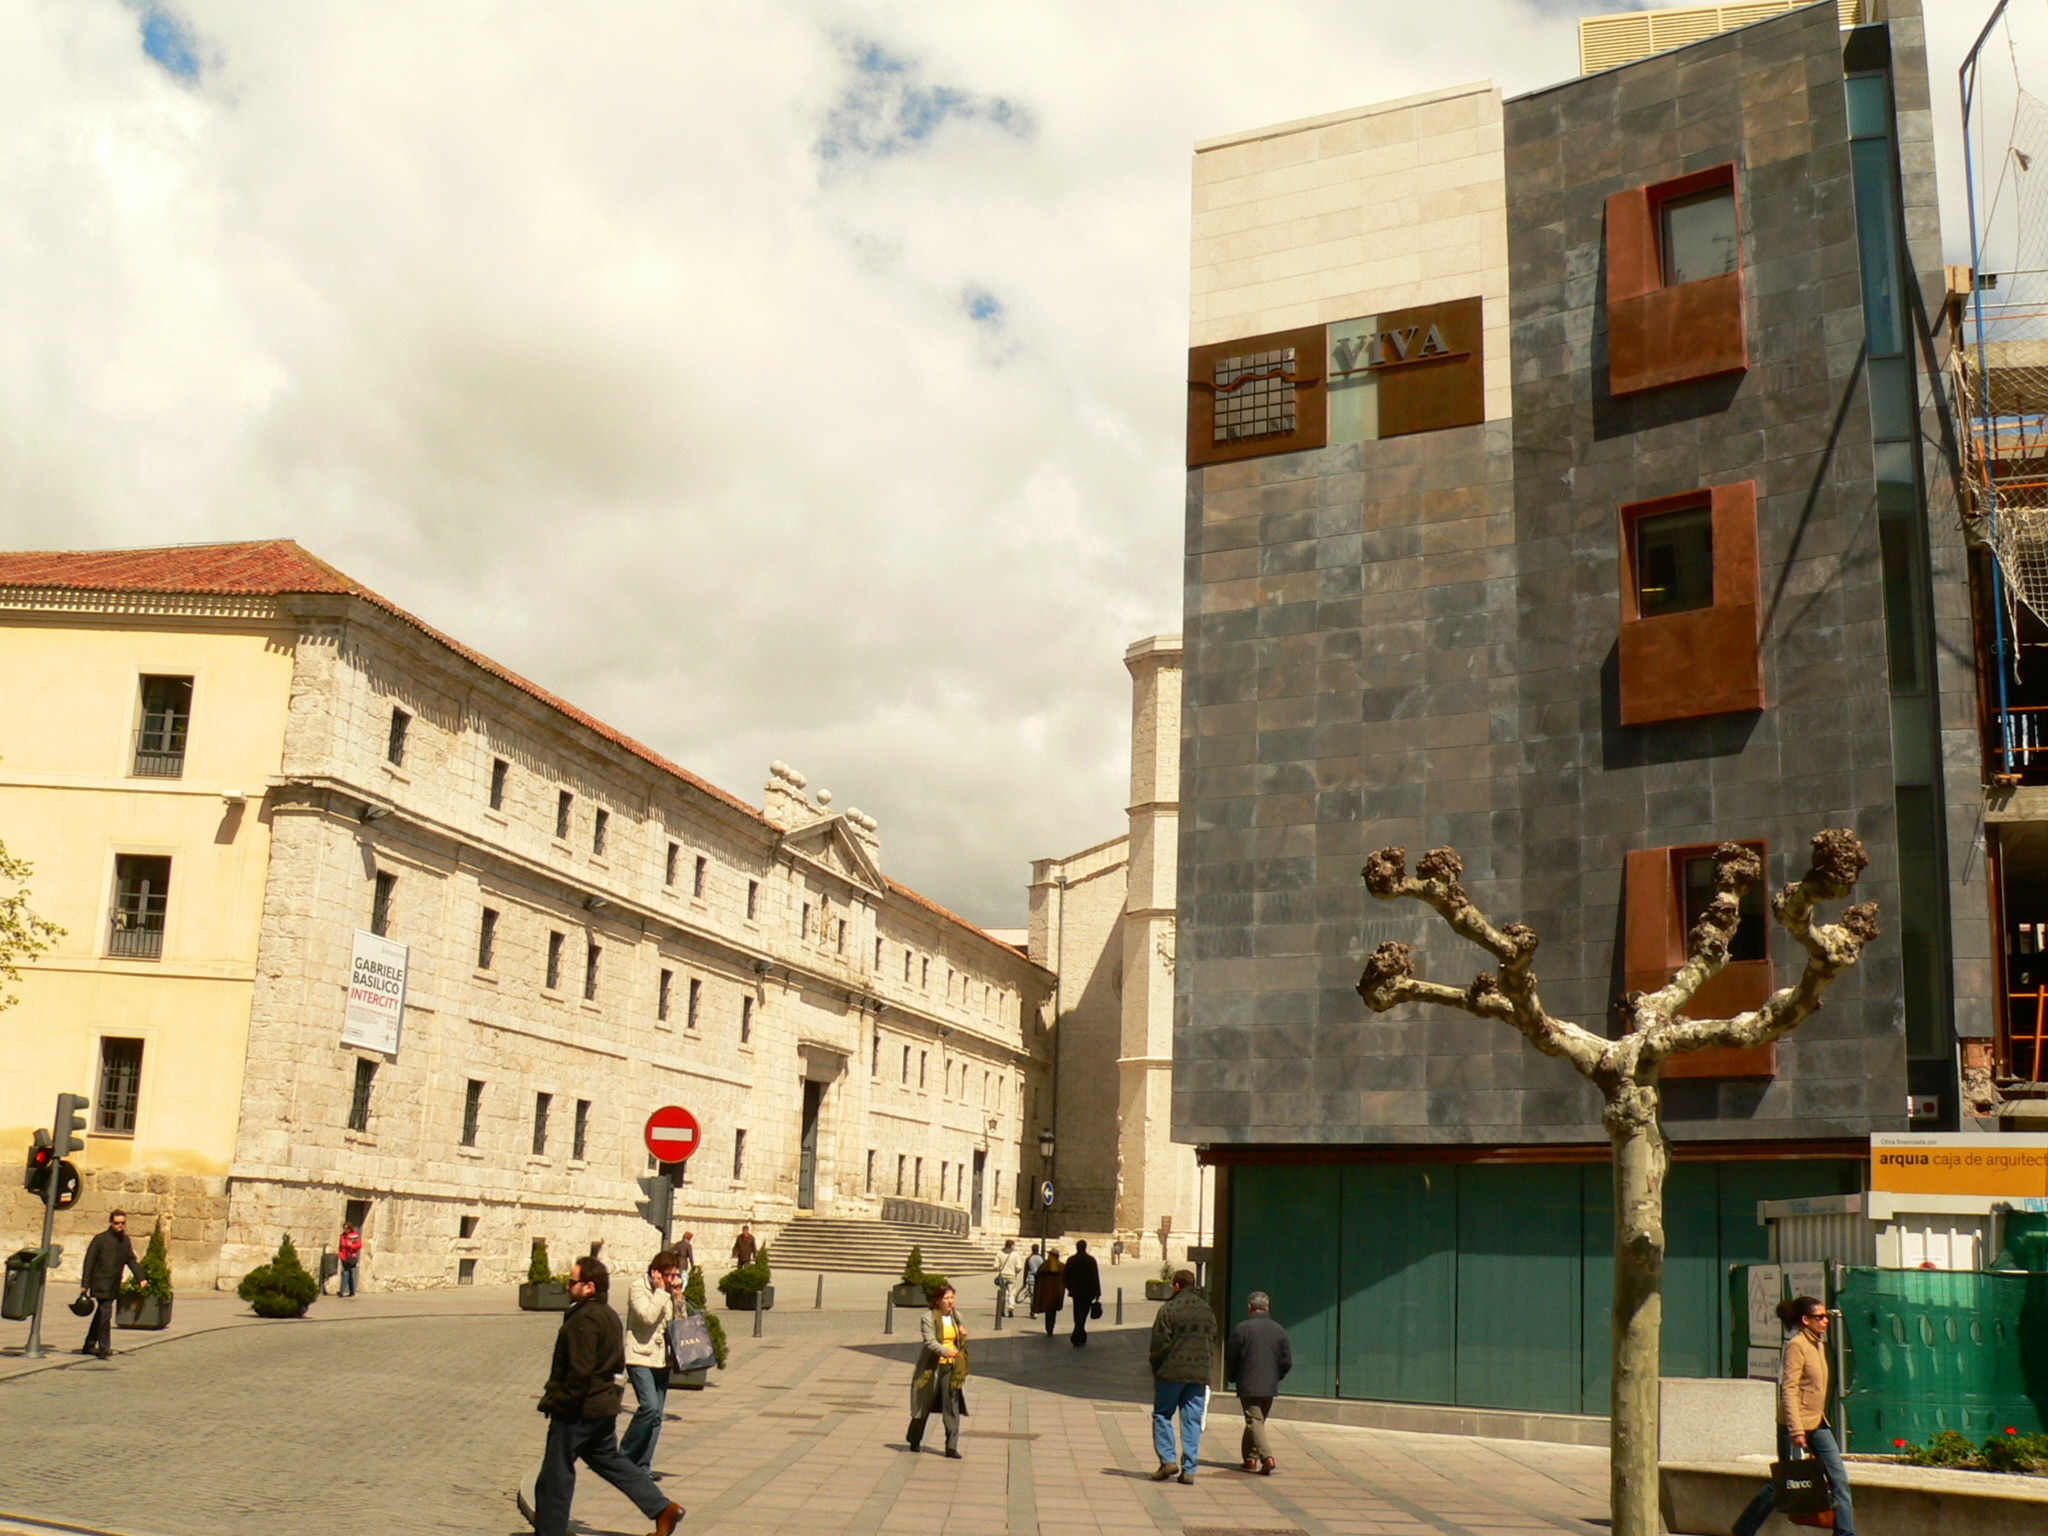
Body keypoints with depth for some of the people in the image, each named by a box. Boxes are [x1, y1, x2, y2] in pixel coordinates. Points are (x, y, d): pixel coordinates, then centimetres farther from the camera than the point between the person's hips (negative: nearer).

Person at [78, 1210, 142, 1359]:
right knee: (105, 1313, -13)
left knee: (101, 1314, 15)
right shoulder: (100, 1239, -7)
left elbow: (132, 1260, 18)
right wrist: (84, 1285, -10)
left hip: (114, 1286, 6)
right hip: (101, 1284, -6)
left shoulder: (125, 1241, 11)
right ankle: (104, 1348, -7)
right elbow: (89, 1262, -6)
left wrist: (141, 1278, 5)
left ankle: (89, 1346, 28)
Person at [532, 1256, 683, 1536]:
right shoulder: (609, 1315, 12)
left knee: (555, 1474, 3)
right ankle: (663, 1508, 14)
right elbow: (617, 1363, 19)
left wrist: (558, 1401, -16)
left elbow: (580, 1371, -26)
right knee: (609, 1460, 19)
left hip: (578, 1409, -10)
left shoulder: (584, 1319, -20)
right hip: (604, 1405, 10)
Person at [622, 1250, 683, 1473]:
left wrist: (677, 1295, -1)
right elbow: (648, 1316, -22)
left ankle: (643, 1465, 12)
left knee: (656, 1416, 6)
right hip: (640, 1356, -7)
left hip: (662, 1358, 7)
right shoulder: (639, 1287, -8)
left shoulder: (670, 1289, 11)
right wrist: (660, 1291, -16)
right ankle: (625, 1457, -4)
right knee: (650, 1406, -20)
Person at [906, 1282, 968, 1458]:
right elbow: (930, 1341, -21)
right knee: (924, 1406, 9)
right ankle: (915, 1441, 29)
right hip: (932, 1367, -4)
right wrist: (944, 1351, -36)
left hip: (951, 1368, 4)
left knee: (952, 1407, -5)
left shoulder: (956, 1317, 10)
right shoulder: (928, 1318, -9)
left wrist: (963, 1336, -2)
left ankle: (952, 1447, -3)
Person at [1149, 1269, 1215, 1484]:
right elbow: (1213, 1343, 15)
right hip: (1199, 1375, 4)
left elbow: (1160, 1344, -8)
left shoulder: (1169, 1308, -7)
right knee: (1192, 1421, 6)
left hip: (1172, 1372, -4)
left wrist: (1156, 1370, 3)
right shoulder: (1207, 1310, 10)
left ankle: (1167, 1459, -3)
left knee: (1162, 1415, 8)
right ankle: (1189, 1469, 3)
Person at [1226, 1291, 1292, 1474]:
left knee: (1254, 1421, -4)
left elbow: (1230, 1358, -4)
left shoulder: (1242, 1329, -9)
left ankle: (1267, 1457, -20)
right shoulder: (1279, 1330, 4)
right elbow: (1287, 1361, 6)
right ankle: (1251, 1458, 22)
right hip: (1270, 1387, 5)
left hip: (1248, 1386, -4)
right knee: (1259, 1421, 18)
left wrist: (1232, 1378, 14)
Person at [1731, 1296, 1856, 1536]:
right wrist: (1796, 1431, -25)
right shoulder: (1796, 1345, -15)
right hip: (1797, 1425, -8)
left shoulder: (1818, 1344, 11)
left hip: (1818, 1424, 8)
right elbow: (1788, 1390, -20)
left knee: (1839, 1478, -1)